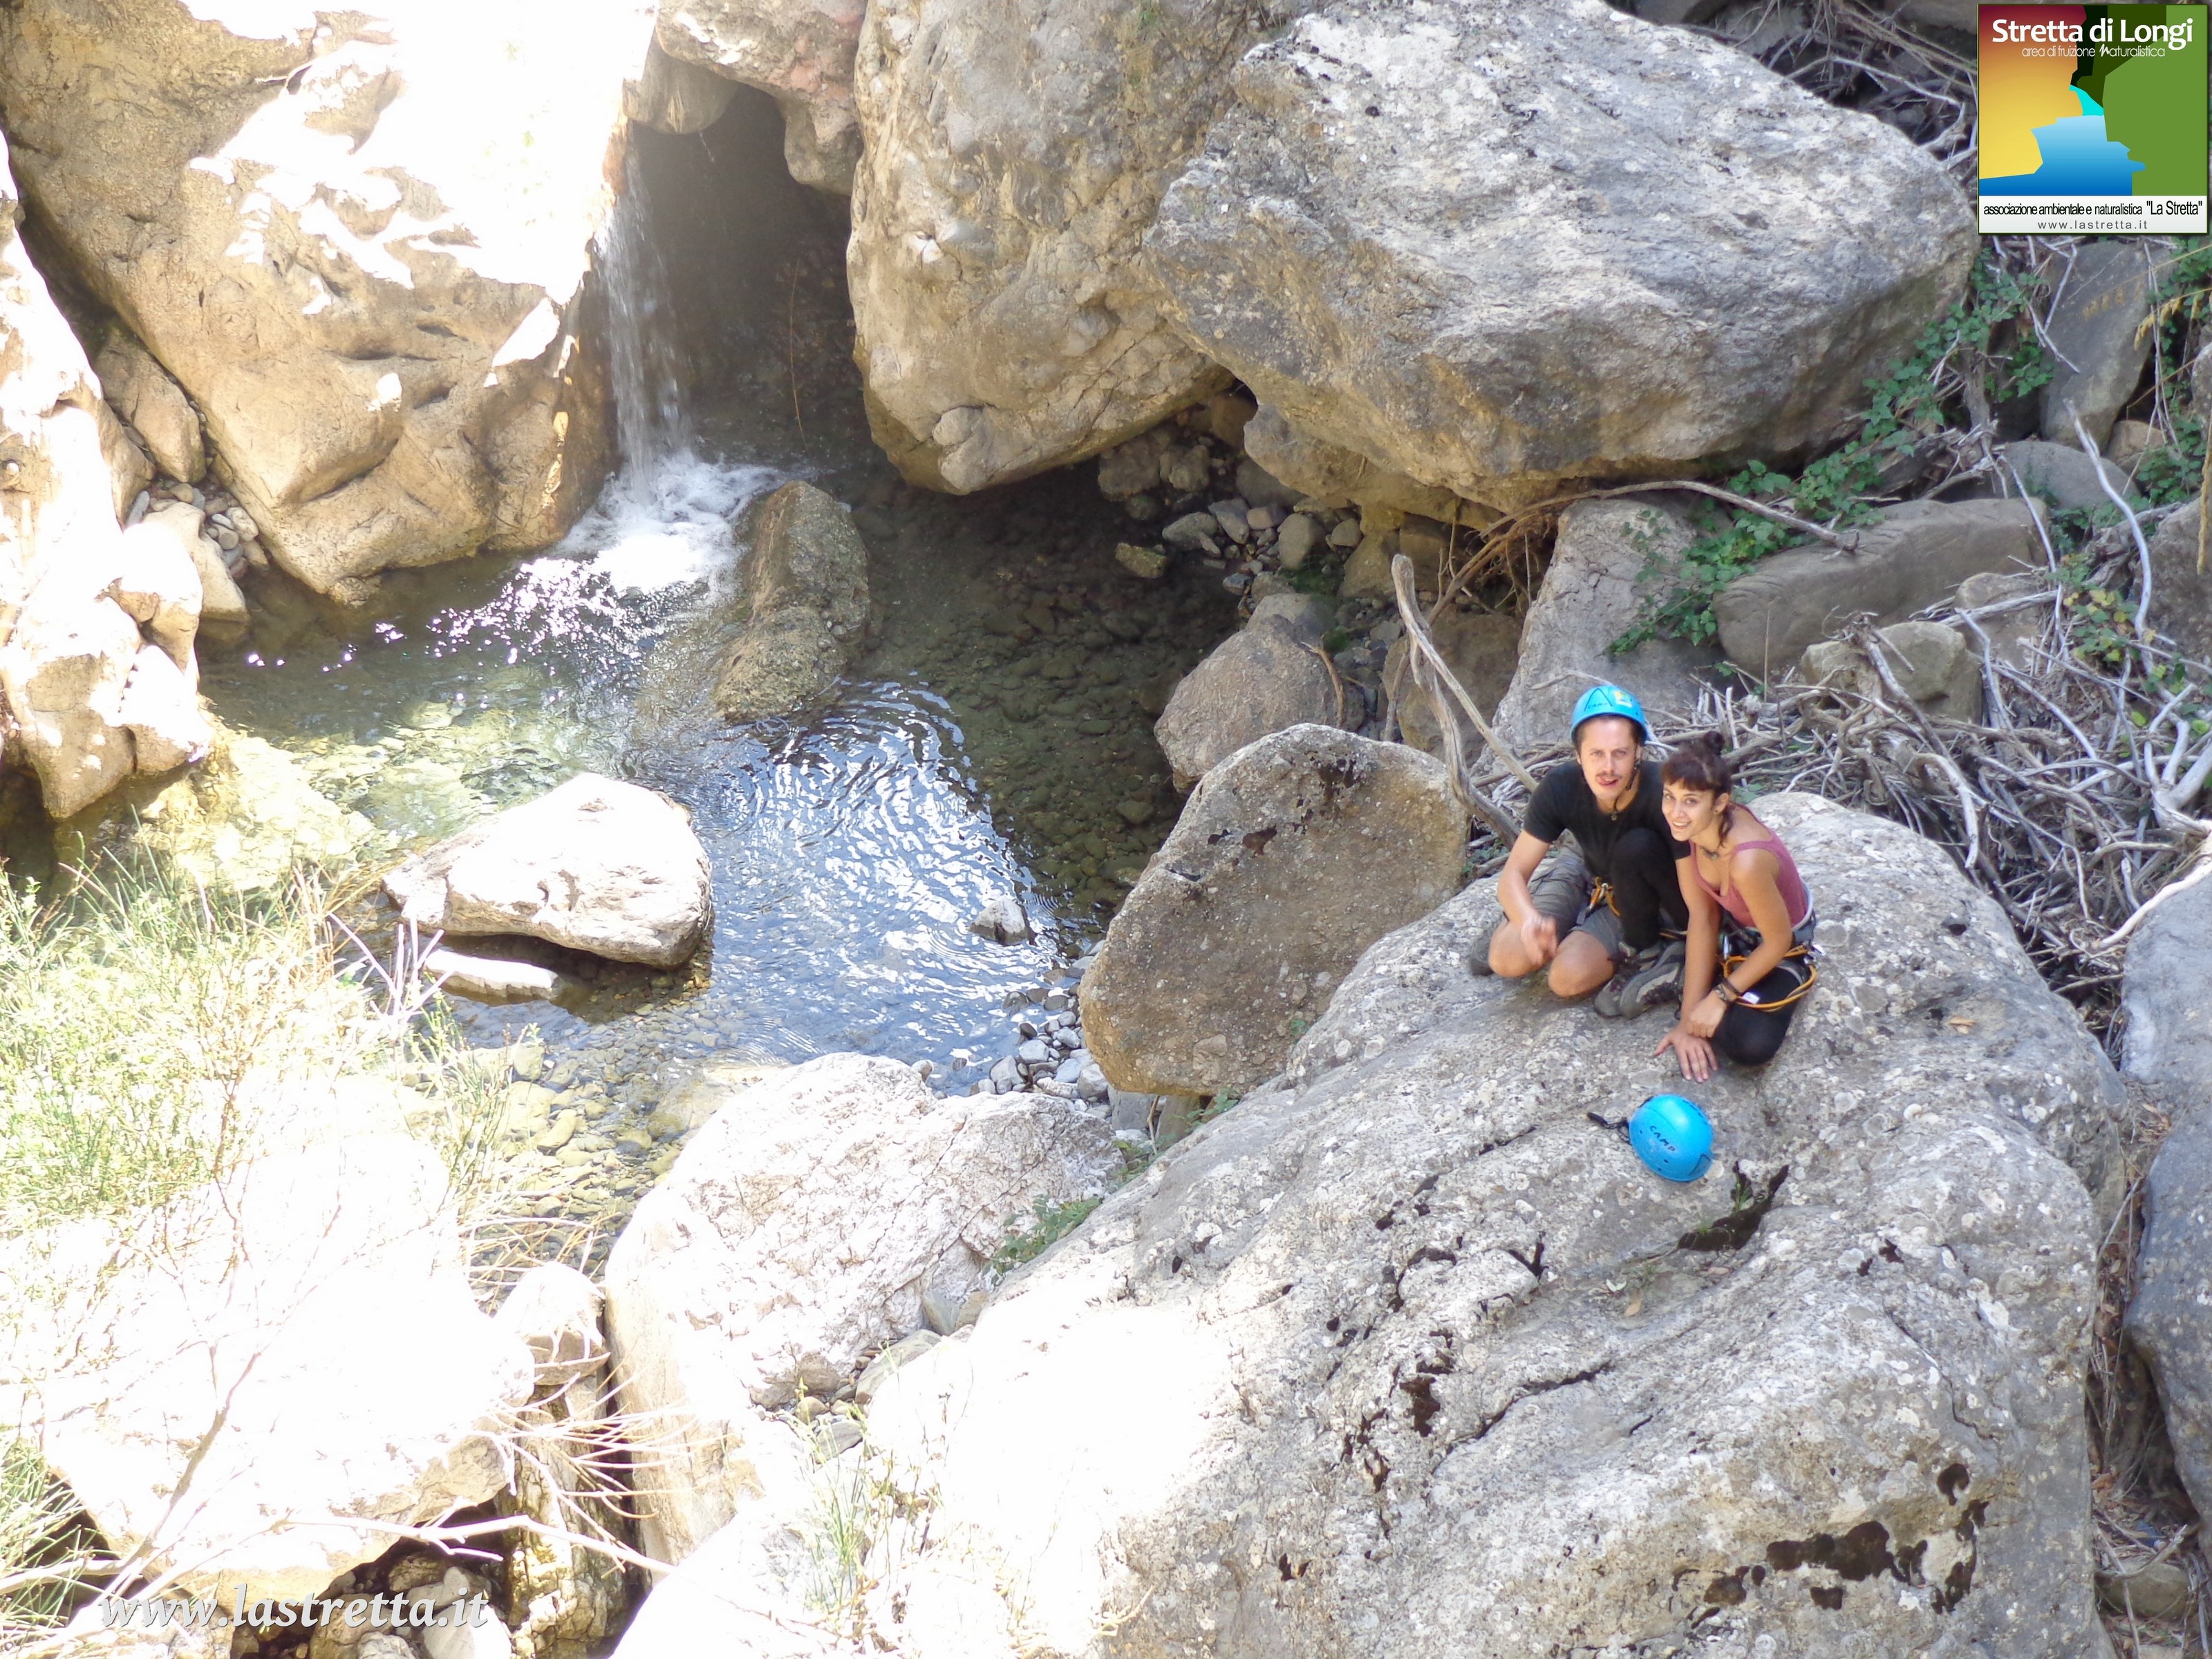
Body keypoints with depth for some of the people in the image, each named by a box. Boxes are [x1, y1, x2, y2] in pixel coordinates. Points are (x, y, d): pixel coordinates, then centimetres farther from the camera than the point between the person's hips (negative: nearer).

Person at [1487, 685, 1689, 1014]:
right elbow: (1513, 876, -22)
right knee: (1508, 960, -11)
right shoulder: (1561, 787, -26)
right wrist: (1530, 919, -47)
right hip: (1588, 871, 4)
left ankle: (1645, 952, -2)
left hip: (1648, 899, -4)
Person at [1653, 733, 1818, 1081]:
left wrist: (1720, 997, -15)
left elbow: (1778, 942, -24)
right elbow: (1702, 918, -16)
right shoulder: (1692, 826, -21)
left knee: (1750, 1046, -27)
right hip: (1732, 925, 5)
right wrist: (1688, 1019, -17)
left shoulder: (1747, 862, -41)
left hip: (1782, 946, -5)